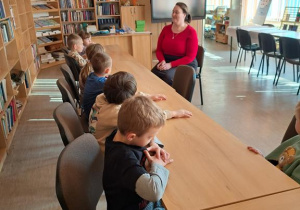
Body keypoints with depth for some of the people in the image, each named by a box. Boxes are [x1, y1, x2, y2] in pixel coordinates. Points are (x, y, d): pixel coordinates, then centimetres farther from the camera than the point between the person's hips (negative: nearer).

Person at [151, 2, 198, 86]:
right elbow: (159, 50, 9)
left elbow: (190, 57, -13)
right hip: (166, 62, 4)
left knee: (167, 76, -34)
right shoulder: (166, 29, 6)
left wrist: (170, 65, -22)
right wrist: (162, 61, -14)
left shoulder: (191, 32, -9)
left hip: (185, 65, -4)